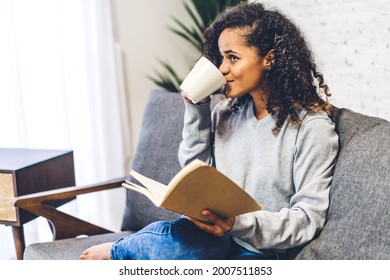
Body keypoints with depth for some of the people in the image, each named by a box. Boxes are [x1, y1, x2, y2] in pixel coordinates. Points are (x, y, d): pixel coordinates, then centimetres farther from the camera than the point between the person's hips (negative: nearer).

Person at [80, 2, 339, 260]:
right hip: (215, 235, 4)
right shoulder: (226, 112, 8)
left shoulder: (312, 127, -12)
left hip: (257, 251, -4)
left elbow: (309, 217, -13)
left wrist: (240, 224, -28)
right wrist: (197, 111, 2)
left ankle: (115, 252, 3)